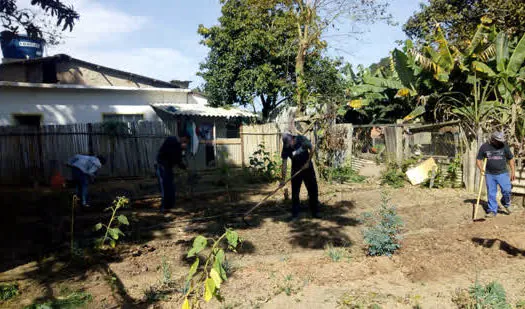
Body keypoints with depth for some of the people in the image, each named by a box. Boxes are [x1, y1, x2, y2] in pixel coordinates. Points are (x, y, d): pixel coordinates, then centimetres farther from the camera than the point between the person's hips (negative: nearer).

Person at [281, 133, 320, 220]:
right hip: (296, 170, 0)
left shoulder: (302, 139, -19)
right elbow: (284, 163, -14)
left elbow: (311, 149, -6)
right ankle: (295, 214, 8)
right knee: (295, 193, -1)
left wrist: (308, 161, -16)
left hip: (308, 168, 0)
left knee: (313, 190, 3)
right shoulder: (286, 147, -16)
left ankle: (315, 212, 15)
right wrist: (283, 179, -17)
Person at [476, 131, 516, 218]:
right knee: (491, 193, 5)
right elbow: (479, 160, 5)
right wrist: (481, 169, -12)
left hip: (502, 173, 0)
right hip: (489, 174, 1)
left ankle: (506, 203, 19)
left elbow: (511, 159, 7)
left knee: (507, 190, -11)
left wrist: (513, 172, 2)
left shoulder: (504, 146, -1)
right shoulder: (484, 147, -2)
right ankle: (492, 211, 16)